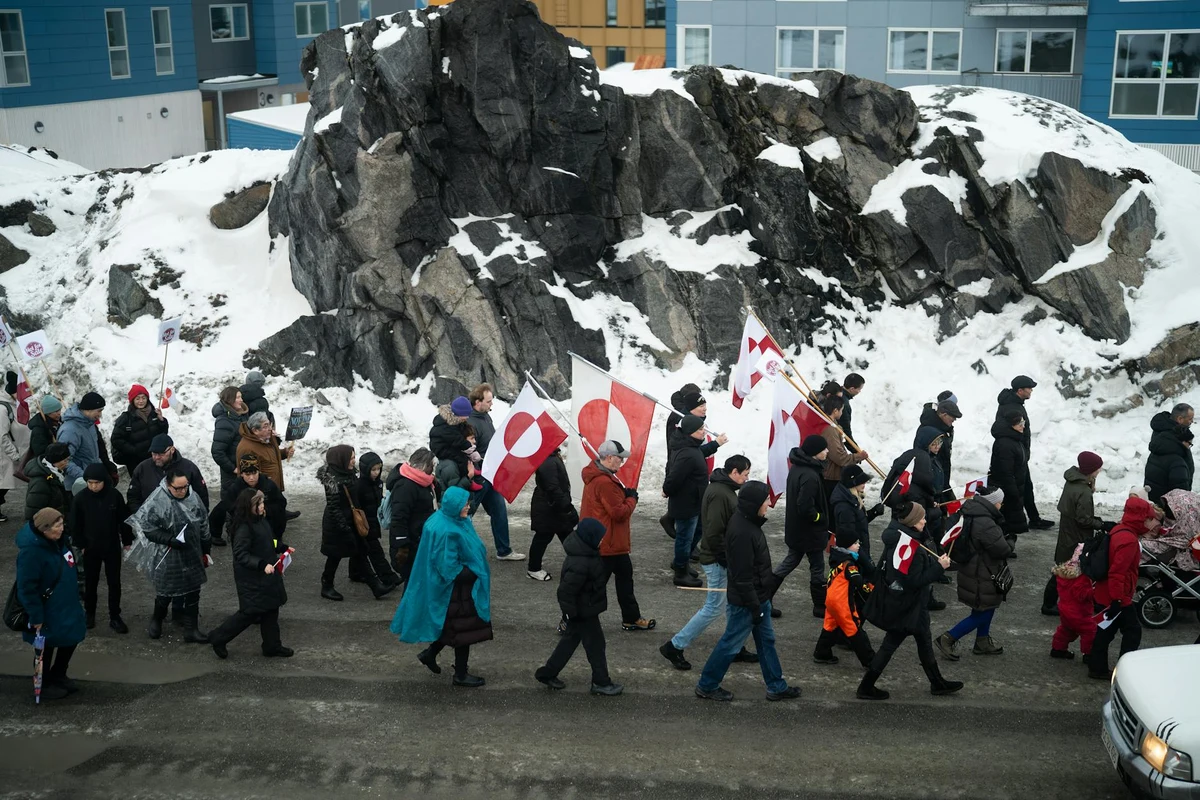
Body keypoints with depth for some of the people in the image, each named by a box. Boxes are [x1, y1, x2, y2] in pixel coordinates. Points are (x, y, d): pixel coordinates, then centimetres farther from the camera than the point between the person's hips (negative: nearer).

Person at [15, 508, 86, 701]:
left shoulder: (56, 540, -2)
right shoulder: (30, 550, -29)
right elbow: (27, 588, -26)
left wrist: (75, 588, 20)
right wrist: (36, 617, -22)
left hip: (66, 605, 8)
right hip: (47, 611, -8)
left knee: (71, 639, 19)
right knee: (46, 648, 11)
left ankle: (58, 676, 40)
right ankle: (44, 685, 32)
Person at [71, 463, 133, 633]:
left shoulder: (115, 495, -12)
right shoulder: (80, 498, -12)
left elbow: (123, 519, -2)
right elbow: (75, 525, -2)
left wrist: (127, 541, 1)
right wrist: (80, 545, -3)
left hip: (112, 547, 0)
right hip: (90, 548, 0)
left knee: (114, 582, 6)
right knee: (90, 582, 14)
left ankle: (115, 617, 16)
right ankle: (89, 614, 30)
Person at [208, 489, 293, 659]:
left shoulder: (261, 521, 3)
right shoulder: (244, 528, -24)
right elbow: (240, 554, -27)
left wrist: (283, 548, 8)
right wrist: (262, 564, -32)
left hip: (267, 576, 9)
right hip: (251, 579, -9)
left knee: (270, 610, 14)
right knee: (251, 612, -1)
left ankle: (272, 646, 26)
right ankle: (218, 638, 16)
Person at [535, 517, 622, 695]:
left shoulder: (586, 551, -2)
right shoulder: (580, 564, -34)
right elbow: (566, 590, -30)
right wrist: (570, 612, -22)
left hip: (585, 607, 10)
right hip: (583, 611, -10)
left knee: (571, 639, 21)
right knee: (595, 643, 5)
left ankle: (547, 673, 32)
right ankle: (601, 682, 19)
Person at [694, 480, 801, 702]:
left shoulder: (747, 522, 2)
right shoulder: (742, 532, -30)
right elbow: (742, 576, -26)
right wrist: (755, 607, -19)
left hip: (758, 597, 10)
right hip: (746, 602, -10)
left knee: (766, 640, 18)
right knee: (731, 644, 5)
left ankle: (776, 686, 31)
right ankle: (707, 686, 20)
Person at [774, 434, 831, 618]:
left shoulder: (797, 467, 2)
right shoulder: (810, 476, -29)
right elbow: (805, 507, -32)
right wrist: (821, 518, -14)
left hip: (794, 528, 9)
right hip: (810, 532, -9)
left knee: (791, 560, 22)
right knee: (817, 568, 8)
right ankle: (820, 607, 22)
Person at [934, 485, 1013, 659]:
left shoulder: (971, 513, 0)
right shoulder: (985, 524, -31)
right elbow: (1003, 550, -24)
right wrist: (1010, 544, -2)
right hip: (981, 578, -10)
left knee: (988, 608, 24)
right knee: (982, 614, 4)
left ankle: (982, 642, 38)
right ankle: (947, 639, 7)